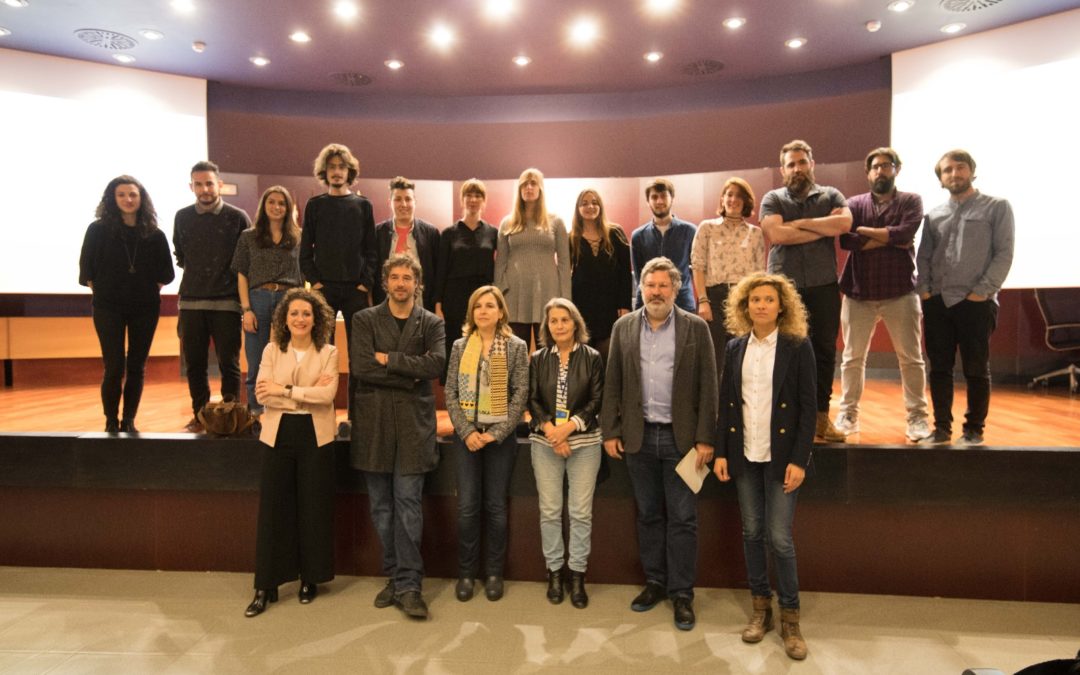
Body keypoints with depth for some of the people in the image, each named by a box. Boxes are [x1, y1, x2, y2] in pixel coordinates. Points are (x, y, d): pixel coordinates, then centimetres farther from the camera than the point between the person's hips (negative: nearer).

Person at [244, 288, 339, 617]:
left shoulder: (328, 352, -1)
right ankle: (265, 586, 16)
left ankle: (310, 580, 24)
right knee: (273, 510, 5)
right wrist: (307, 394, -14)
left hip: (315, 437, -1)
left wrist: (284, 389, -14)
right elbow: (262, 394, -7)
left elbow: (327, 394, -15)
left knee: (313, 510, 7)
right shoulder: (272, 350, 5)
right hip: (278, 436, 1)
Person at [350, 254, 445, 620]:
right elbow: (359, 366, -7)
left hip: (413, 423, -1)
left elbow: (436, 364, -10)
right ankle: (394, 577, 23)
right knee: (381, 507, 9)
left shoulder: (431, 323, 7)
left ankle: (408, 585, 4)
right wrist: (409, 376, -9)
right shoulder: (364, 320, 8)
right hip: (374, 423, 2)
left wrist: (388, 359, -10)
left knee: (408, 504, -4)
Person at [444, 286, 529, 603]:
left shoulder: (516, 347, 0)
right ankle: (466, 572, 17)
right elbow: (450, 393, 2)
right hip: (467, 435, 1)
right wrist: (467, 431, -10)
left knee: (496, 506, 6)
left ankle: (494, 573, 19)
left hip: (501, 436, -1)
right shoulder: (460, 346, 6)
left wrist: (497, 432, -12)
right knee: (467, 506, 2)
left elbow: (520, 394, -5)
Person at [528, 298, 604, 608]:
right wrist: (549, 429, -12)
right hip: (545, 442, 1)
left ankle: (577, 575, 14)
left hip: (584, 442, -1)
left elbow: (597, 399, -2)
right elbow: (532, 399, 3)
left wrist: (570, 426, -13)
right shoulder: (538, 358, 7)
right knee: (549, 511, 5)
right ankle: (554, 572, 19)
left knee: (581, 512, 0)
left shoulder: (592, 357, 3)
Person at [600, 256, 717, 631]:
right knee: (648, 515, 14)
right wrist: (610, 432, 1)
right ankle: (655, 582, 29)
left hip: (681, 437, -2)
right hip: (639, 436, 3)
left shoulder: (695, 327, -2)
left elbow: (707, 387, -4)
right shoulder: (624, 327, 5)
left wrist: (705, 439, -8)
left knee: (682, 518, 5)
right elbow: (612, 383, 6)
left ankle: (682, 593, 18)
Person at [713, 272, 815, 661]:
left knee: (779, 537, -2)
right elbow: (726, 403, 6)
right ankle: (761, 609, 26)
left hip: (781, 455, -3)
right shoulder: (735, 348, 5)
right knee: (751, 532, 11)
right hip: (744, 454, 4)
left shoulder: (798, 347, -5)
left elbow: (808, 408, -7)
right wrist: (721, 452, 1)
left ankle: (790, 618, 16)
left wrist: (798, 460, -12)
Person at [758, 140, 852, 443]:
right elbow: (776, 234, -11)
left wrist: (800, 223, -7)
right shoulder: (773, 199, 7)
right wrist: (824, 229, -5)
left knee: (824, 350, 5)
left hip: (823, 287, 2)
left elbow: (844, 223, -11)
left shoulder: (830, 195, 11)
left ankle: (821, 416, 16)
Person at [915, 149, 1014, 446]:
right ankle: (942, 427, 15)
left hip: (976, 303, -3)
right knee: (939, 368, 5)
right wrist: (923, 289, -2)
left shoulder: (997, 207, 4)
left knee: (976, 370, 4)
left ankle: (974, 429, 15)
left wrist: (982, 291, -12)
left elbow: (1004, 254, -3)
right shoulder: (934, 215, 14)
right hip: (937, 302, 3)